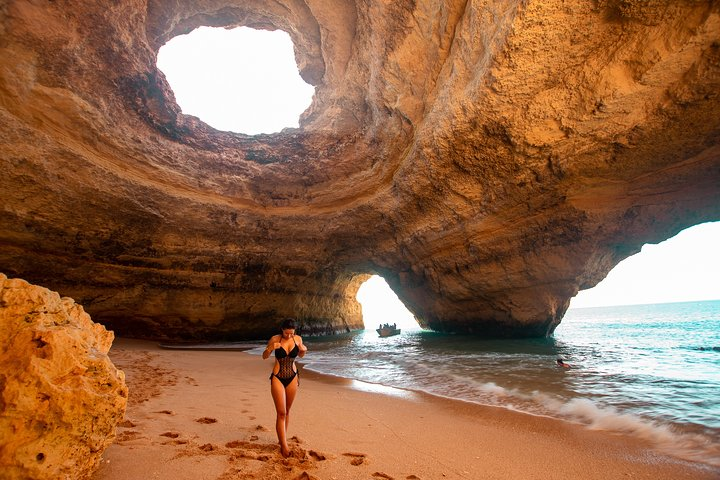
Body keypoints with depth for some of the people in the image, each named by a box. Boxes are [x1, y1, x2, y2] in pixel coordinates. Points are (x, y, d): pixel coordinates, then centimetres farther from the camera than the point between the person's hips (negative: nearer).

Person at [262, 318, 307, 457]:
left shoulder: (298, 339, -4)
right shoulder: (275, 339, -13)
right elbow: (264, 356, -3)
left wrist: (303, 350, -10)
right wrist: (271, 348, -24)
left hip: (292, 377, 3)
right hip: (277, 378, -3)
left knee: (287, 411, 15)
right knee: (281, 413, -6)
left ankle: (282, 439, 33)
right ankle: (284, 446, 2)